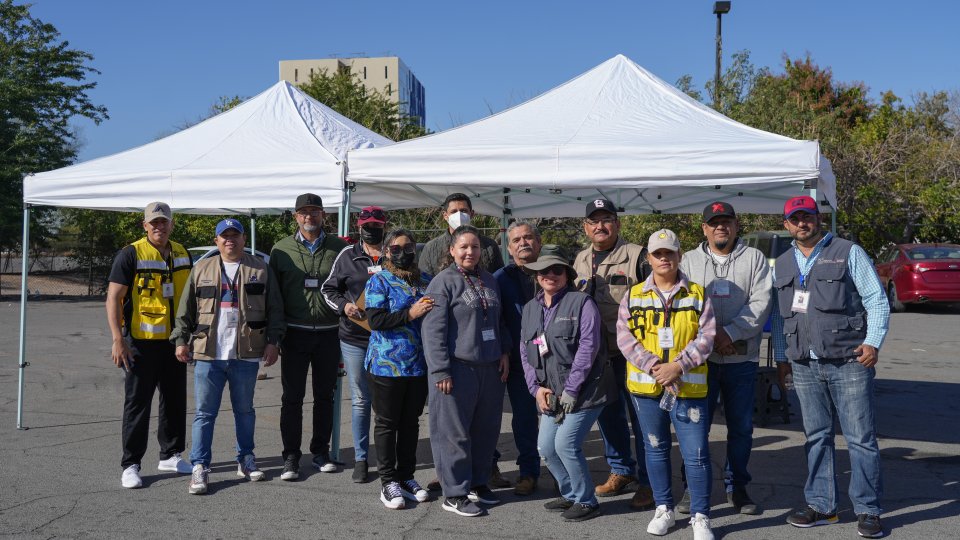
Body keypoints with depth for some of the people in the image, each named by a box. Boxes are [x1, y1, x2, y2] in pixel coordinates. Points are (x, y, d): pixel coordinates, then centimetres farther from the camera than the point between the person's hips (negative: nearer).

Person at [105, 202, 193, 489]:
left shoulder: (182, 255, 10)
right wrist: (118, 340, -19)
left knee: (175, 401, 13)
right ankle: (130, 465, 8)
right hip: (141, 342, -6)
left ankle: (170, 455, 27)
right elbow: (113, 298, -11)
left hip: (174, 342, 6)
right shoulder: (131, 255, -8)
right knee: (137, 403, -1)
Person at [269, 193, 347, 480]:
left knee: (325, 395, 11)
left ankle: (321, 451, 24)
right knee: (292, 397, 3)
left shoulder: (339, 248, 3)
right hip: (295, 334, -1)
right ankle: (291, 456, 12)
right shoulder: (282, 249, 3)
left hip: (329, 333, 1)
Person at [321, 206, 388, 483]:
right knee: (361, 401, 8)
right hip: (354, 339, 0)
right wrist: (343, 305, -9)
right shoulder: (348, 256, 5)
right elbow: (328, 288, 10)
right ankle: (361, 459, 17)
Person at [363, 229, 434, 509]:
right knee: (387, 423, 4)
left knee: (411, 422, 13)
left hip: (419, 365, 5)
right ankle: (388, 482, 13)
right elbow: (375, 319, -16)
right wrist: (410, 313, -22)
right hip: (387, 364, -5)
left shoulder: (426, 281, 11)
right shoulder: (379, 281, -4)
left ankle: (406, 476, 25)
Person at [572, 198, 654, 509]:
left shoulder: (637, 256, -7)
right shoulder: (580, 261, 13)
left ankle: (647, 481, 11)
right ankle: (621, 470, 32)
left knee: (641, 416, 0)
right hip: (596, 355, 6)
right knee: (608, 414, 16)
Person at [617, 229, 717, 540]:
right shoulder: (634, 296, 5)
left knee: (696, 453, -3)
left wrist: (678, 365, -16)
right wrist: (653, 366, -15)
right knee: (655, 448, 13)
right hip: (646, 385, 2)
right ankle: (664, 509, 27)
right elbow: (625, 337, -2)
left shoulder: (697, 295, 3)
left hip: (688, 386, -2)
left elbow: (706, 337, -4)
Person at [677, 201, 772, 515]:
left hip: (741, 357, 0)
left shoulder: (754, 259, 7)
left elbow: (760, 303, -3)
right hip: (699, 356, 0)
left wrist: (730, 333, -13)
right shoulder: (689, 260, 9)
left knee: (741, 426, 7)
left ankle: (737, 486, 22)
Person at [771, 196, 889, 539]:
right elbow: (778, 315, 18)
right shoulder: (782, 265, 15)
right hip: (805, 367, 4)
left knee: (861, 438, -1)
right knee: (817, 437, 10)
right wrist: (781, 358, 14)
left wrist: (873, 342, -12)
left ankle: (868, 510, 9)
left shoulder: (848, 253, 2)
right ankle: (820, 505, 19)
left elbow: (877, 300, 0)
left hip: (849, 362, -4)